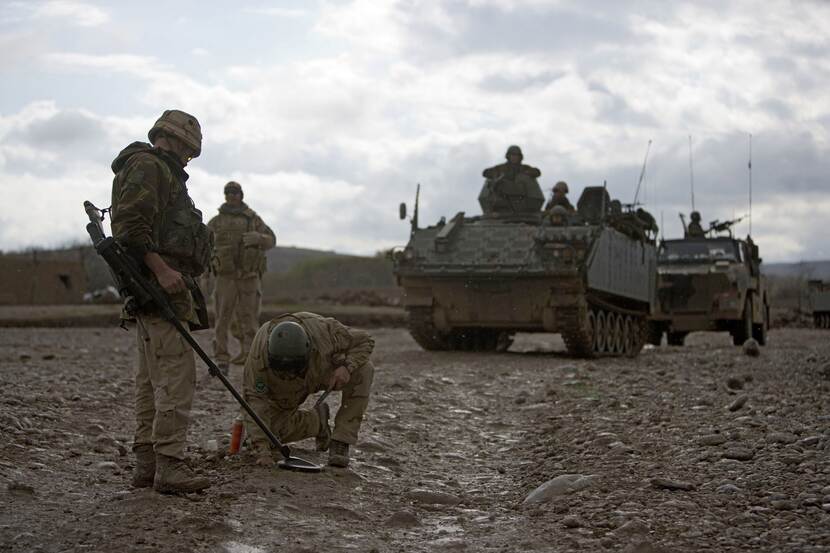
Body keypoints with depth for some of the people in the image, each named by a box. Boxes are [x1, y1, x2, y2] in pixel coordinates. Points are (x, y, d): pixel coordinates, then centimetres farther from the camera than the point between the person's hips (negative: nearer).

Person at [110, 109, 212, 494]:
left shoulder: (162, 173, 26)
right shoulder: (148, 166, -7)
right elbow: (130, 225, -20)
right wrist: (161, 269, -25)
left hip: (161, 285, 11)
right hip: (160, 285, -11)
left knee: (152, 377, 10)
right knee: (176, 374, -14)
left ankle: (146, 463, 12)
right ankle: (169, 465, -16)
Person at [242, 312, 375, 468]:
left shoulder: (323, 329, -38)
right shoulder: (259, 351, -41)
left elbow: (364, 341, -22)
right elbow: (255, 399, -38)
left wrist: (347, 366, -41)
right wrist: (262, 452, -45)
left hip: (324, 372, 0)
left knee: (364, 369, -28)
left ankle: (341, 441, -18)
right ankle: (318, 420, 14)